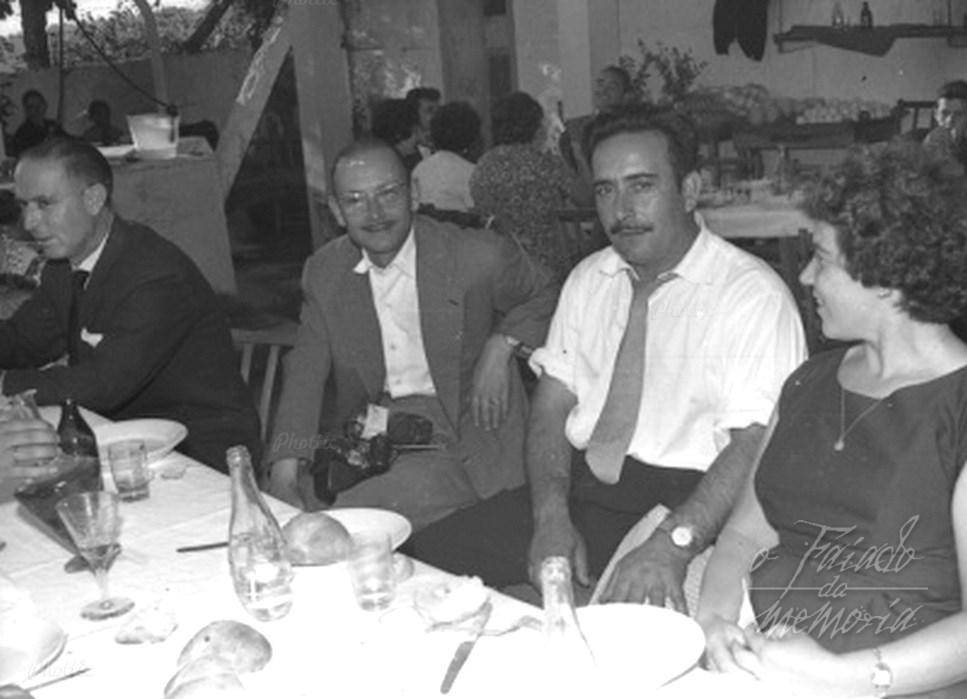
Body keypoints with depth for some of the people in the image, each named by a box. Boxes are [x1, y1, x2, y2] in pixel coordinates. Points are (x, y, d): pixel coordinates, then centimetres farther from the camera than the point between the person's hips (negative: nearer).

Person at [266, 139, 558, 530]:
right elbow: (306, 370, -2)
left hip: (455, 437, -4)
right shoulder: (324, 271, 2)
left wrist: (500, 346, -11)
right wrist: (284, 473, -15)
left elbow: (542, 296, 9)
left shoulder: (478, 257, -10)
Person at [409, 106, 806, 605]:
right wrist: (552, 518, -10)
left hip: (685, 504, -5)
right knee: (424, 560, -11)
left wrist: (673, 544, -29)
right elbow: (552, 403, 7)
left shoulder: (752, 293, -6)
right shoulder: (588, 279, 14)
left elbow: (756, 444, -16)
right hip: (579, 487, 6)